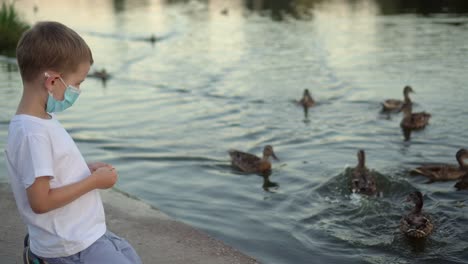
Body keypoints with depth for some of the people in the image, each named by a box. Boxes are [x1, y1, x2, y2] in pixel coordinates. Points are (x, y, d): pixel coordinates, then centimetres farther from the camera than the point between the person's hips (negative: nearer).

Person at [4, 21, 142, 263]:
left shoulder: (43, 119, 4)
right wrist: (94, 181, -20)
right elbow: (40, 201, -27)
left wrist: (88, 169, 2)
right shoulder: (32, 132, -26)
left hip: (84, 232, 10)